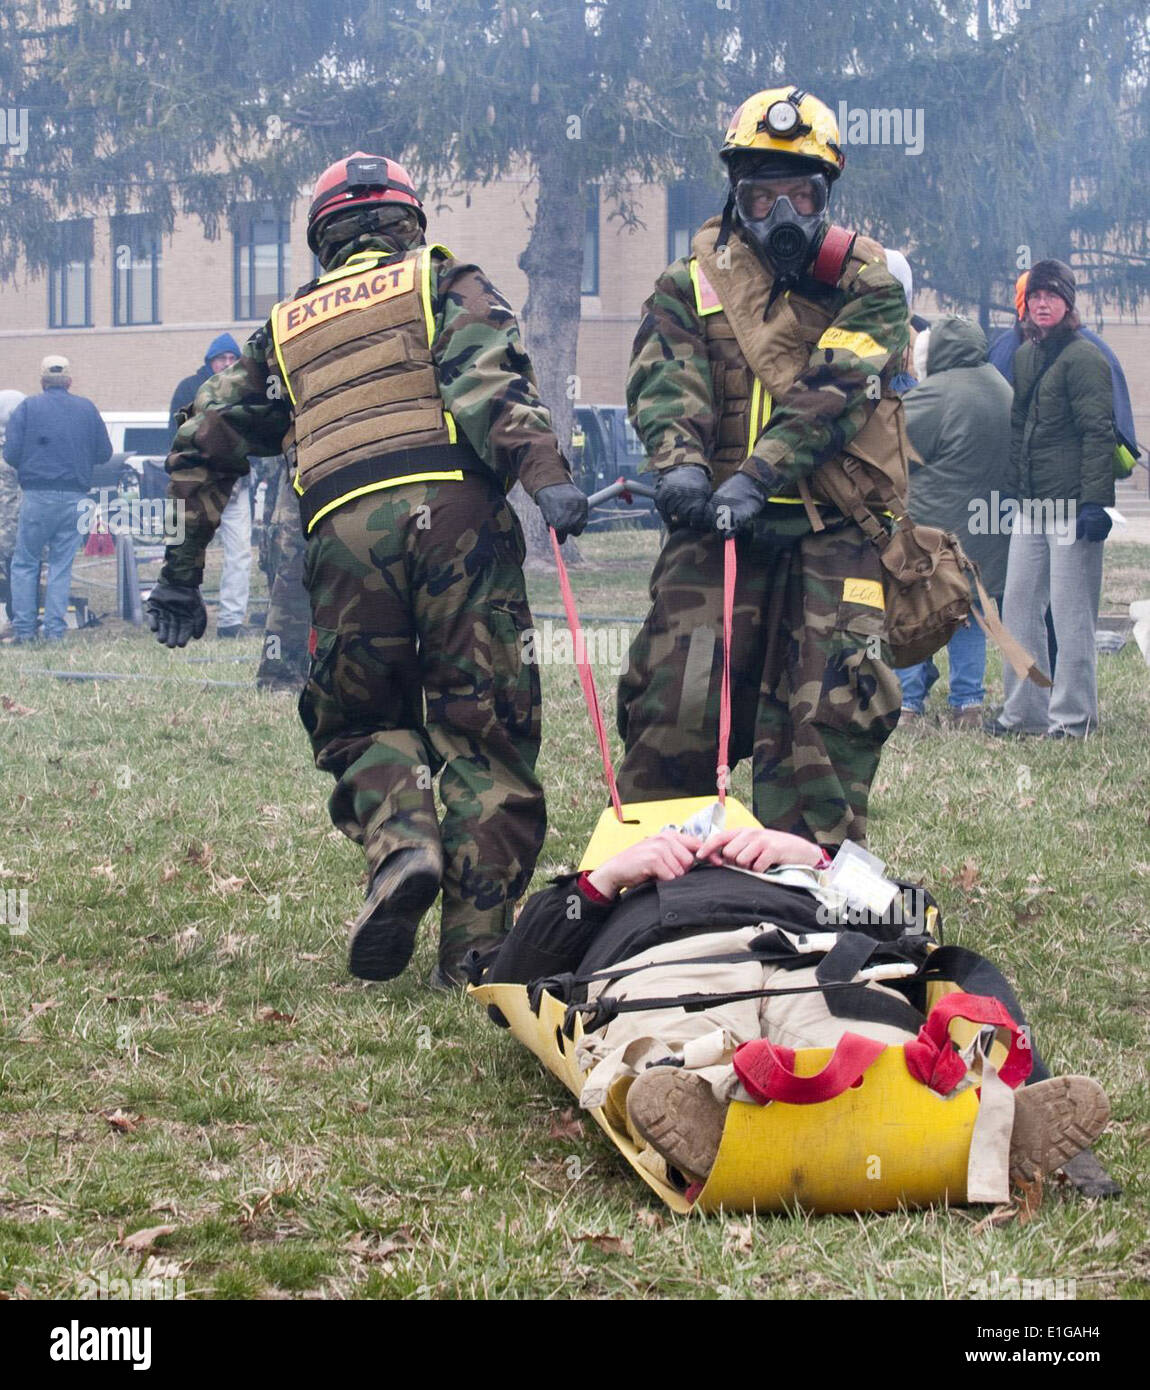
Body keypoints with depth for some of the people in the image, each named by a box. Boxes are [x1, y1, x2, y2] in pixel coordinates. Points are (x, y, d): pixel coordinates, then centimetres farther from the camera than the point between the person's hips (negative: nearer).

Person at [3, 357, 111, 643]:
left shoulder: (27, 408, -1)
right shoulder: (87, 409, 6)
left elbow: (11, 453, -6)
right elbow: (104, 453, 9)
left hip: (38, 495, -2)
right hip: (75, 497, 2)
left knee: (25, 562, 7)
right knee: (61, 565, 7)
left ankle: (24, 628, 2)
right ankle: (55, 629, 3)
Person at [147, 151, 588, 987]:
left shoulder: (285, 328, 30)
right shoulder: (444, 282, 19)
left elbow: (203, 447, 27)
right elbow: (483, 377, -3)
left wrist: (181, 574, 33)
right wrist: (548, 476, -15)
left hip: (342, 530, 2)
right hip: (452, 509, -2)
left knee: (362, 721, 19)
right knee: (482, 730, 3)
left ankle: (402, 842, -12)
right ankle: (476, 946, -4)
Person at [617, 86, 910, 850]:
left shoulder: (869, 286, 8)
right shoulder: (693, 283, 14)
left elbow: (833, 393, -8)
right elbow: (665, 379, -4)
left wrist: (759, 475, -24)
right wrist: (680, 462, -26)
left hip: (832, 532, -1)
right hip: (716, 529, 1)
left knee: (828, 714, -9)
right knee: (673, 706, -7)